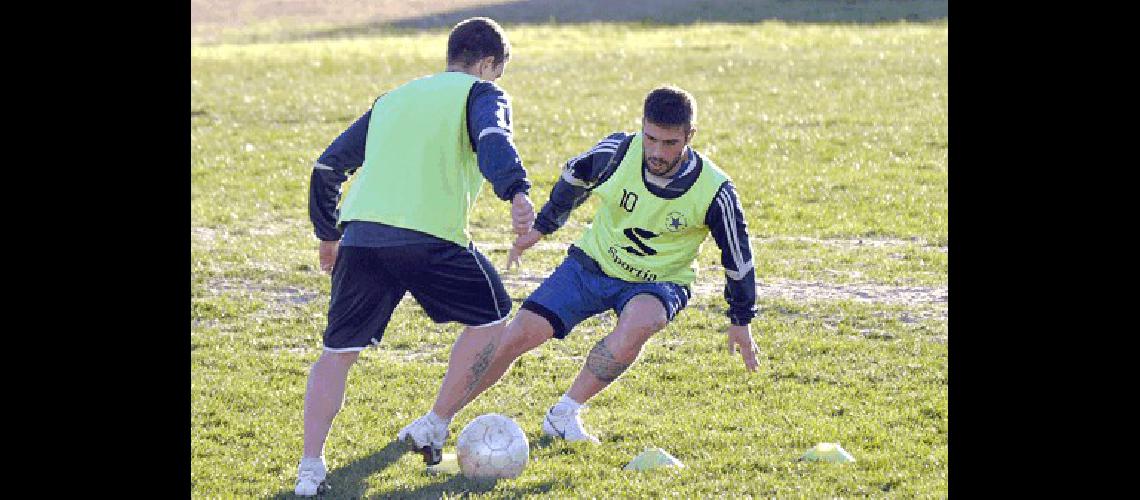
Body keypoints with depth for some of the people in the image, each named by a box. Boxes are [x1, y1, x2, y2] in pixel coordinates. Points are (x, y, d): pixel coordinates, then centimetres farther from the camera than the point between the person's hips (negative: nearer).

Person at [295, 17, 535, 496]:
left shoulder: (391, 99, 29)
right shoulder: (480, 93, 12)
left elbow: (328, 166, 29)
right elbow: (492, 139, -12)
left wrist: (328, 234, 40)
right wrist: (517, 192, -28)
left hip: (359, 236, 5)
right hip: (429, 237, -5)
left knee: (339, 350, 13)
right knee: (490, 317, 17)